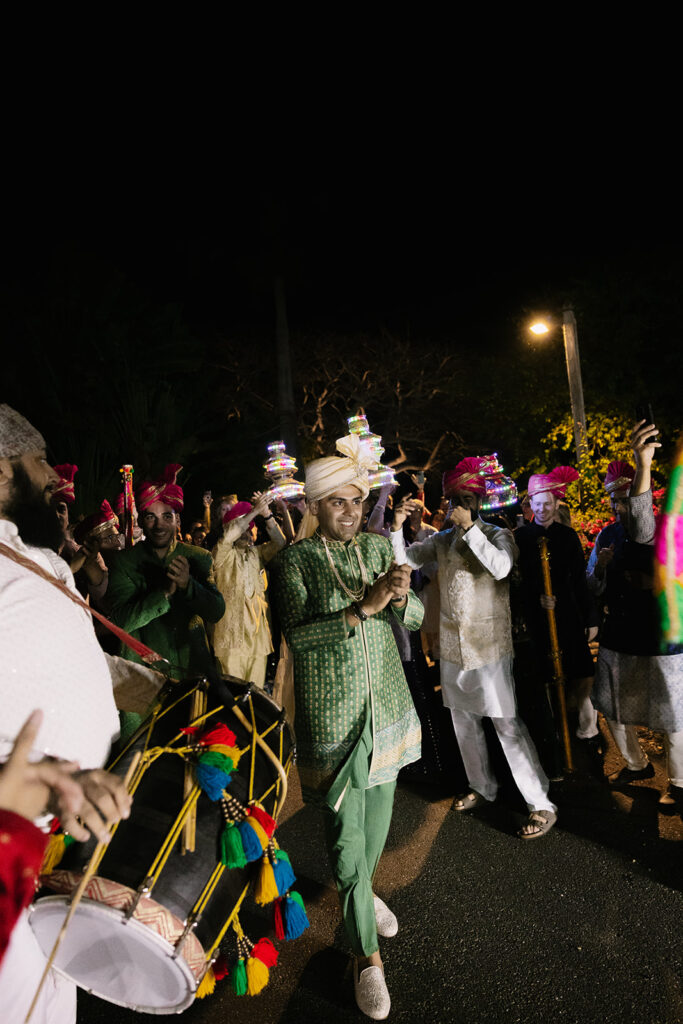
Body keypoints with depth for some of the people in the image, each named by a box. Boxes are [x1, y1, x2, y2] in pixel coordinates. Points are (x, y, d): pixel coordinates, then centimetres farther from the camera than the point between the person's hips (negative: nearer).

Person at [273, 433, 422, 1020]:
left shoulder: (379, 548, 3)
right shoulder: (296, 559, -9)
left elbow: (415, 618, 2)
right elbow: (297, 633, -19)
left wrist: (400, 598, -21)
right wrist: (364, 607, -28)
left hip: (388, 702, 5)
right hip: (332, 712, -4)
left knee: (380, 807, 20)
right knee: (345, 828, 2)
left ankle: (362, 891, 48)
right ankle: (367, 955, 22)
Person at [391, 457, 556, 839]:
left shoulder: (498, 535, -5)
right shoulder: (442, 540, 7)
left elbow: (501, 567, -25)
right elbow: (406, 560, 0)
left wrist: (470, 528, -24)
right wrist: (398, 527, -14)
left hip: (490, 647, -5)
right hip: (452, 646, 5)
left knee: (508, 726, -3)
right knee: (464, 723, 17)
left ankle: (542, 806, 10)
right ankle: (482, 787, 37)